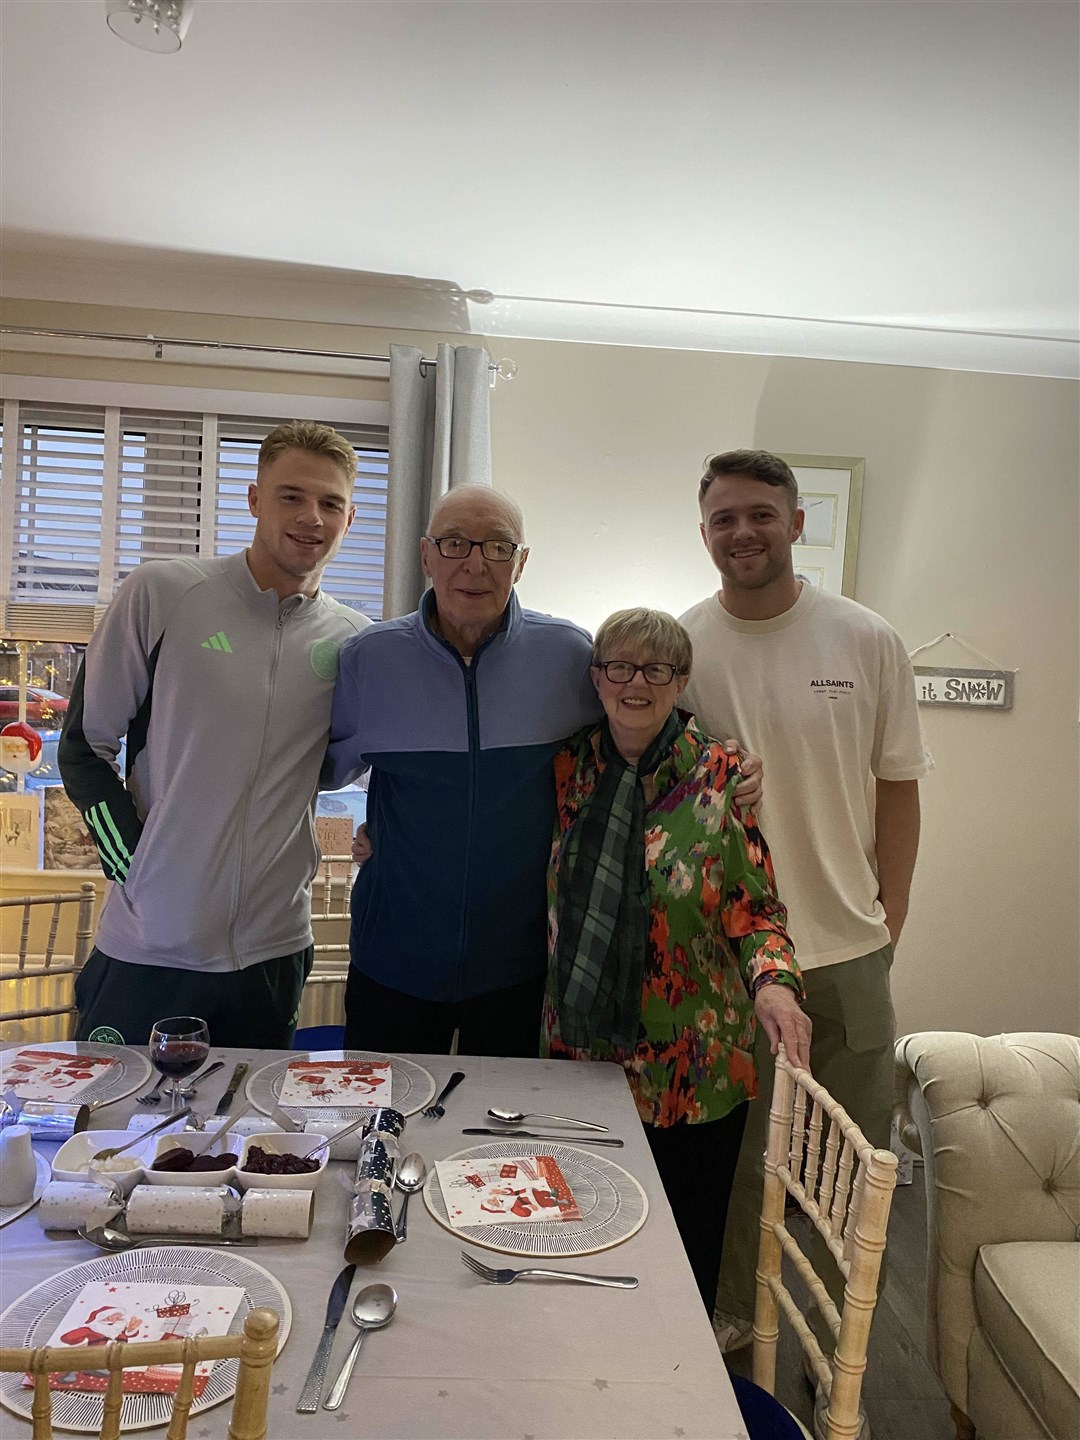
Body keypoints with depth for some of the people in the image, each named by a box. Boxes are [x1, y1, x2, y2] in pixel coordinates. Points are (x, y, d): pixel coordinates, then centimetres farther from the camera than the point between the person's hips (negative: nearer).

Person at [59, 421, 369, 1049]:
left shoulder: (354, 639, 1)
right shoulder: (162, 593, -7)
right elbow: (85, 745, -1)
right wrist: (133, 864, -7)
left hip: (273, 950, 3)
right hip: (147, 946, -2)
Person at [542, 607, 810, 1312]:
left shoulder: (719, 777, -7)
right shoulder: (569, 765, 1)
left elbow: (757, 908, -4)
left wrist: (774, 981, -24)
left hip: (692, 1067, -2)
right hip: (580, 1052, 2)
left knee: (689, 1244, 13)